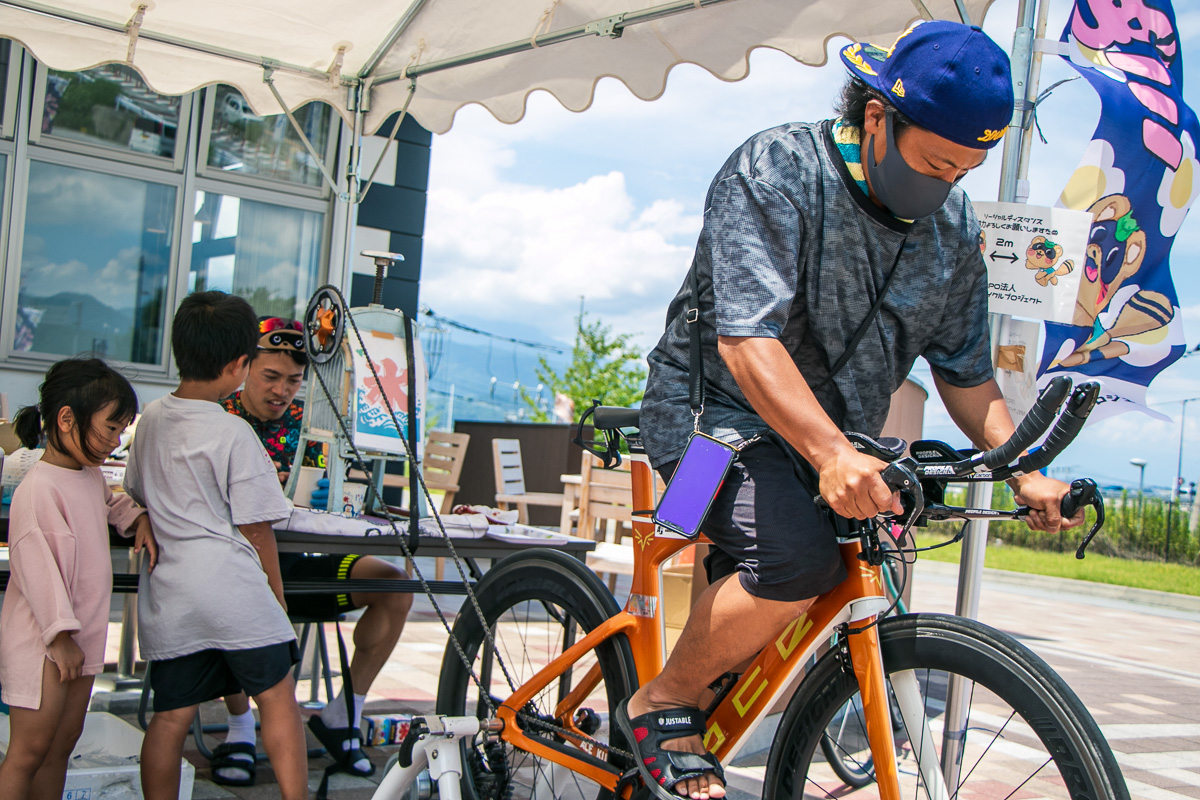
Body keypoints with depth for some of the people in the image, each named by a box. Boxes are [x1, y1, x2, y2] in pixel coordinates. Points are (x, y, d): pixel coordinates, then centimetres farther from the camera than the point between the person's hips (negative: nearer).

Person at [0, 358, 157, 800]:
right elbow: (37, 567, -21)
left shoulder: (91, 475, 7)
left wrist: (139, 519, 12)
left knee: (63, 741, 14)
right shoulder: (38, 489, -21)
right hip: (42, 641, -9)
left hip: (80, 635, 9)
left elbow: (109, 501, 32)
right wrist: (60, 635, -18)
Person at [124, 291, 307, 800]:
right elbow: (255, 527, -7)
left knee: (171, 716, 10)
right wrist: (276, 591, 4)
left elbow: (137, 498, 20)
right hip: (232, 588, -6)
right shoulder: (233, 433, -11)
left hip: (167, 594, 6)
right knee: (277, 696, 5)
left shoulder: (150, 419, 8)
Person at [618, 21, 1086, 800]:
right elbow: (747, 338, -30)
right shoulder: (775, 171, -19)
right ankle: (660, 707, -10)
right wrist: (829, 452, -44)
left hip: (840, 441, 7)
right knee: (795, 558, -32)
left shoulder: (953, 229, 1)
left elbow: (967, 374, 8)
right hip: (720, 413, -7)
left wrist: (1027, 474, -8)